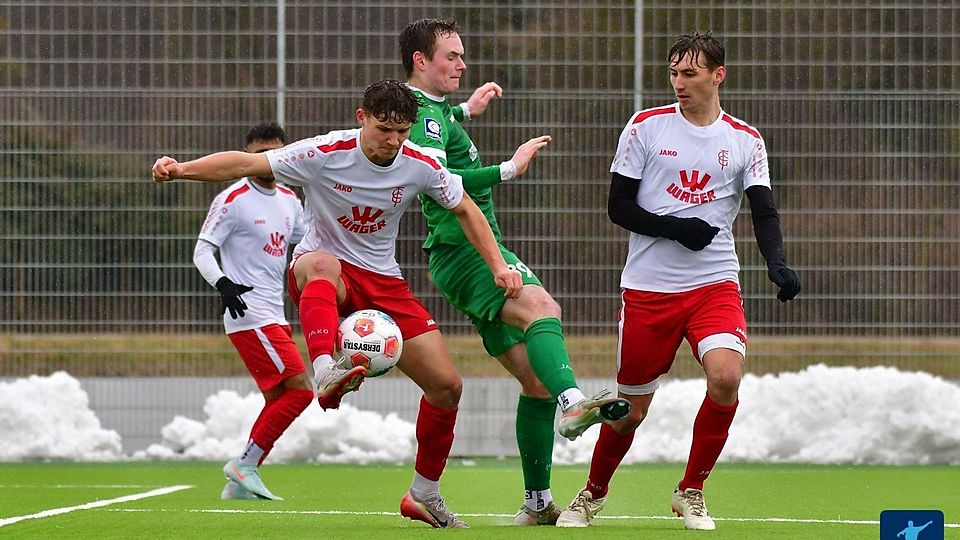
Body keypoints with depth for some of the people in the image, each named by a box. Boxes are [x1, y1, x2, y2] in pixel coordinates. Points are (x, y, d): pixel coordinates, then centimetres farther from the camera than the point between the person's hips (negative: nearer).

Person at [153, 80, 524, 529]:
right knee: (322, 265, -44)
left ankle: (424, 495, 15)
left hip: (382, 281, 4)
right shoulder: (325, 154, -17)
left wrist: (498, 265, 3)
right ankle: (326, 373, -66)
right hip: (317, 272, -4)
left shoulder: (420, 166, -7)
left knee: (447, 385, -4)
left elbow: (465, 209, 10)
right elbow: (246, 164, -21)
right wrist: (183, 169, -34)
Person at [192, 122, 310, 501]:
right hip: (249, 315, -9)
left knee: (278, 399, 8)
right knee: (299, 388, -15)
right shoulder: (233, 200, -9)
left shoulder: (289, 200, 14)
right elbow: (202, 250, -11)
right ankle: (245, 465, -10)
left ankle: (240, 482, 12)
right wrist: (223, 284, -27)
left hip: (274, 316, 9)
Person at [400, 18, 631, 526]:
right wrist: (507, 169, -28)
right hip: (462, 251, -11)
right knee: (541, 306, -38)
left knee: (536, 380, 7)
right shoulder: (426, 115, -11)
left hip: (480, 253, 11)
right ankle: (573, 402, -65)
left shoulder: (433, 111, 21)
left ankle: (537, 503, 10)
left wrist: (465, 110, 49)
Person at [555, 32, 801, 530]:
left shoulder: (745, 140, 4)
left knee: (726, 377, -23)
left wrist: (777, 264, -22)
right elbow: (618, 207, 0)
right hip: (647, 286, -1)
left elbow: (764, 212, -2)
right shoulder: (645, 127, 0)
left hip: (715, 283, 1)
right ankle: (592, 495, 30)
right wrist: (675, 228, -15)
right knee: (632, 406, 4)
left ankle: (691, 492, -3)